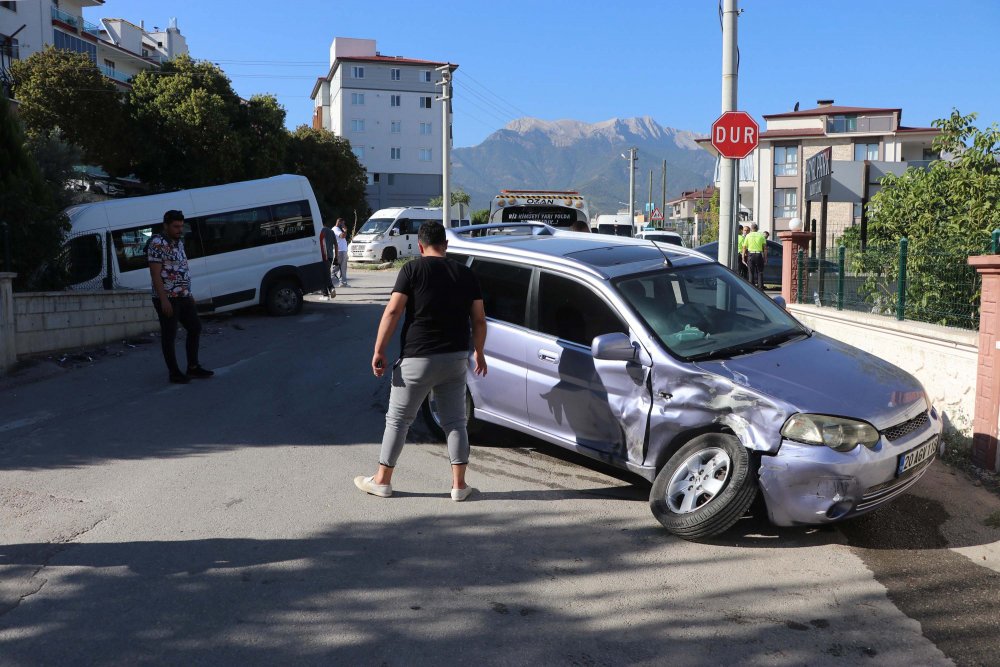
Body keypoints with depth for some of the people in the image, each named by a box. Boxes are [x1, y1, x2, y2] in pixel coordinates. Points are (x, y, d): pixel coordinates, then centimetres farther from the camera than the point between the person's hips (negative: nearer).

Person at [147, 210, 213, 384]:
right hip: (167, 299, -9)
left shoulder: (179, 242, 13)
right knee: (169, 336, 1)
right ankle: (174, 373, 9)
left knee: (195, 328, 12)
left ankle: (193, 367, 22)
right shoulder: (158, 244, -13)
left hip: (183, 297, 9)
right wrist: (164, 300, -22)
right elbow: (155, 274, -18)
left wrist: (189, 294, 19)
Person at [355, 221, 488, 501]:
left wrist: (379, 350, -8)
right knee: (455, 421, 12)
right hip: (456, 358, 4)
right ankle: (459, 484, 12)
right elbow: (479, 320, 7)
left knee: (397, 420, 9)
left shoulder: (413, 269, -5)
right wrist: (478, 352, 20)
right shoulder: (466, 273, 6)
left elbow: (393, 312, -13)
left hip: (418, 359, -3)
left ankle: (382, 480, 18)